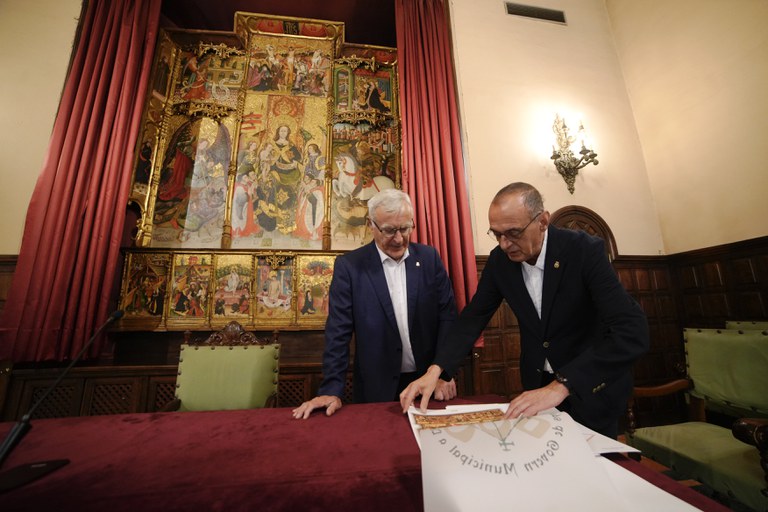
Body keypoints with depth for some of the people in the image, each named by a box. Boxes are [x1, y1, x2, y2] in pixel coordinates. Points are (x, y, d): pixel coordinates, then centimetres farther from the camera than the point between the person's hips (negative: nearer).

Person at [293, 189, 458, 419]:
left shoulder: (429, 257, -4)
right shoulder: (349, 266, -10)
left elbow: (447, 315, -2)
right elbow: (338, 330, -10)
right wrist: (331, 389, -13)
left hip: (430, 381, 3)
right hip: (377, 387, -2)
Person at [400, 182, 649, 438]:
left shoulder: (585, 250, -24)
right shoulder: (500, 259, -13)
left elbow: (633, 332, -31)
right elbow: (474, 317, -10)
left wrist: (560, 386, -38)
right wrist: (435, 370, -23)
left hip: (591, 385, -3)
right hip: (537, 384, 3)